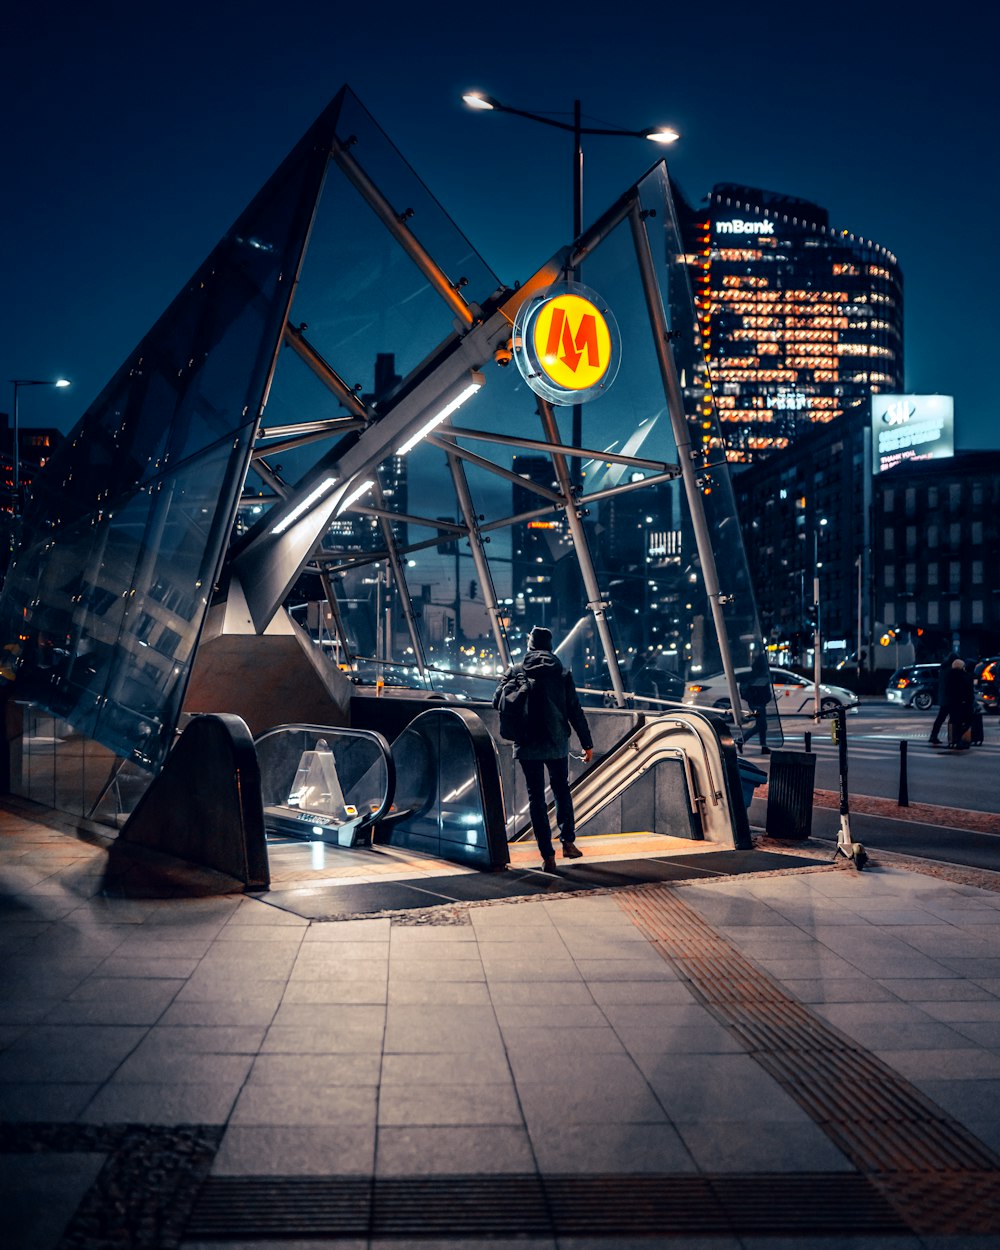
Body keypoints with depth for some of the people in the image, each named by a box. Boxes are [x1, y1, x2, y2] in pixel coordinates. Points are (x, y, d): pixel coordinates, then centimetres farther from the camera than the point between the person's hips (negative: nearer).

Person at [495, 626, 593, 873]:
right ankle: (568, 841, 21)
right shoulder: (562, 673, -1)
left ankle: (548, 855, 1)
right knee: (561, 790, 22)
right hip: (557, 743, 1)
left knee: (536, 797, 3)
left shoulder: (516, 671, -3)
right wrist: (587, 743, 3)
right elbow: (575, 711, -3)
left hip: (527, 745, -1)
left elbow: (497, 702, -4)